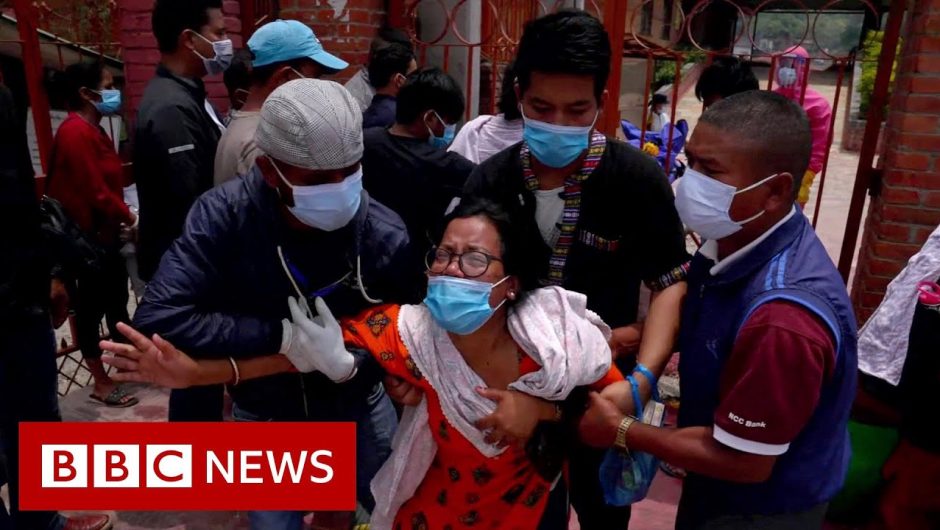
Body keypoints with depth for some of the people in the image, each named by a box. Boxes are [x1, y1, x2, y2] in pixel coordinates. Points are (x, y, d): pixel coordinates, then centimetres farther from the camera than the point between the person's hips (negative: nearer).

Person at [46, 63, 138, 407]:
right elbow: (94, 191, -21)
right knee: (91, 308, 3)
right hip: (87, 236, -9)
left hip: (104, 232, 9)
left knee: (117, 300, 17)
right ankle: (101, 383, 15)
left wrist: (122, 218, -2)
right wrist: (128, 218, -8)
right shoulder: (76, 132, -18)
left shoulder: (92, 130, 12)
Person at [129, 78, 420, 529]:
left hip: (357, 407, 1)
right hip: (265, 418, 0)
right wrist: (278, 336, -33)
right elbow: (156, 319, -31)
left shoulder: (385, 236, -23)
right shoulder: (223, 216, -23)